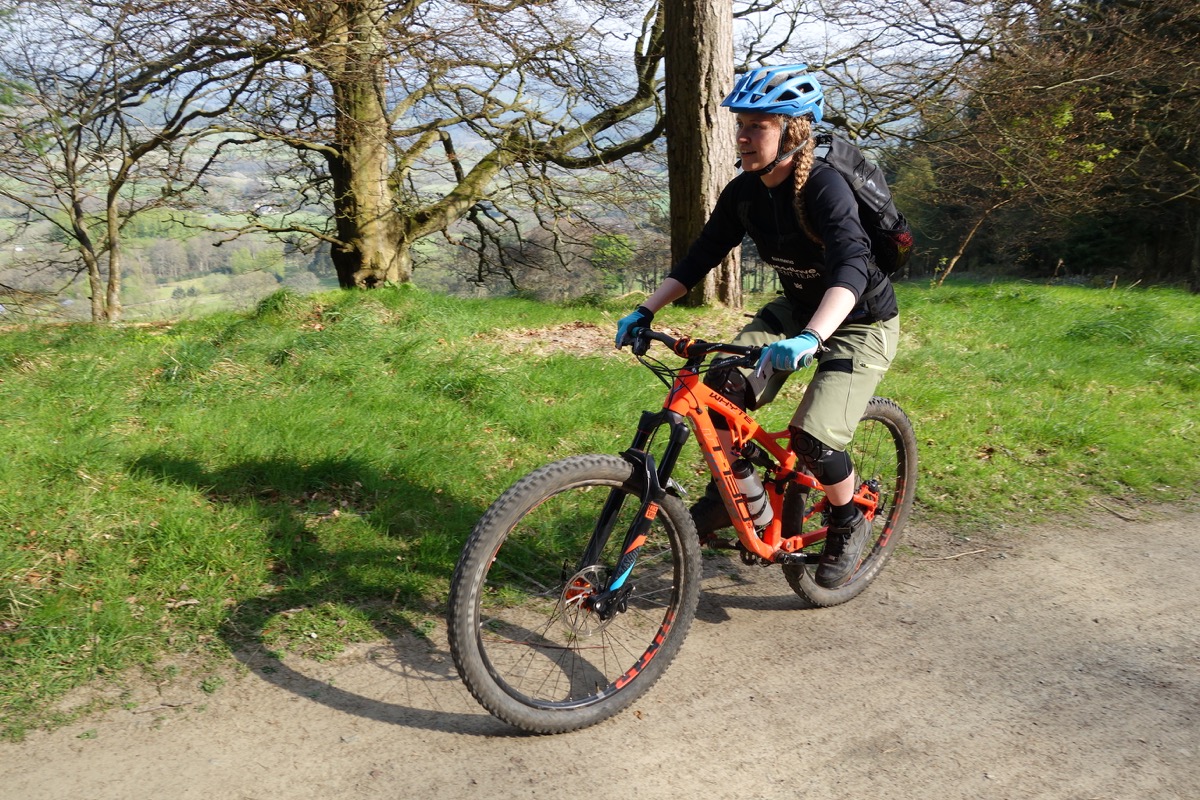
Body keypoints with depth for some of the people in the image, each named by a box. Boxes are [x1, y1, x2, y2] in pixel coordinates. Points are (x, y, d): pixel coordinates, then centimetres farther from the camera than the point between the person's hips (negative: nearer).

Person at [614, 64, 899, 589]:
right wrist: (645, 311, -13)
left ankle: (849, 524, 11)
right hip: (796, 309, 6)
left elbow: (851, 269, -42)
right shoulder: (744, 192, -8)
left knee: (813, 439, -20)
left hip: (861, 321, -6)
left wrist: (810, 339, -59)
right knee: (721, 388, -16)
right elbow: (700, 257, -2)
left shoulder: (824, 187, -28)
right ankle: (726, 498, 6)